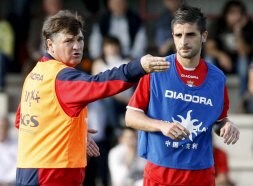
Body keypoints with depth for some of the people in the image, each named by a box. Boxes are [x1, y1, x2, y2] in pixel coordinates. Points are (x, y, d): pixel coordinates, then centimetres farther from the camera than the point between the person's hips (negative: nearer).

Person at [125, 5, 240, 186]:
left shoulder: (217, 78, 4)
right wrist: (162, 126, -19)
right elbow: (130, 116, -2)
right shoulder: (156, 71, -4)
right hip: (159, 171, -3)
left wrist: (227, 125, -6)